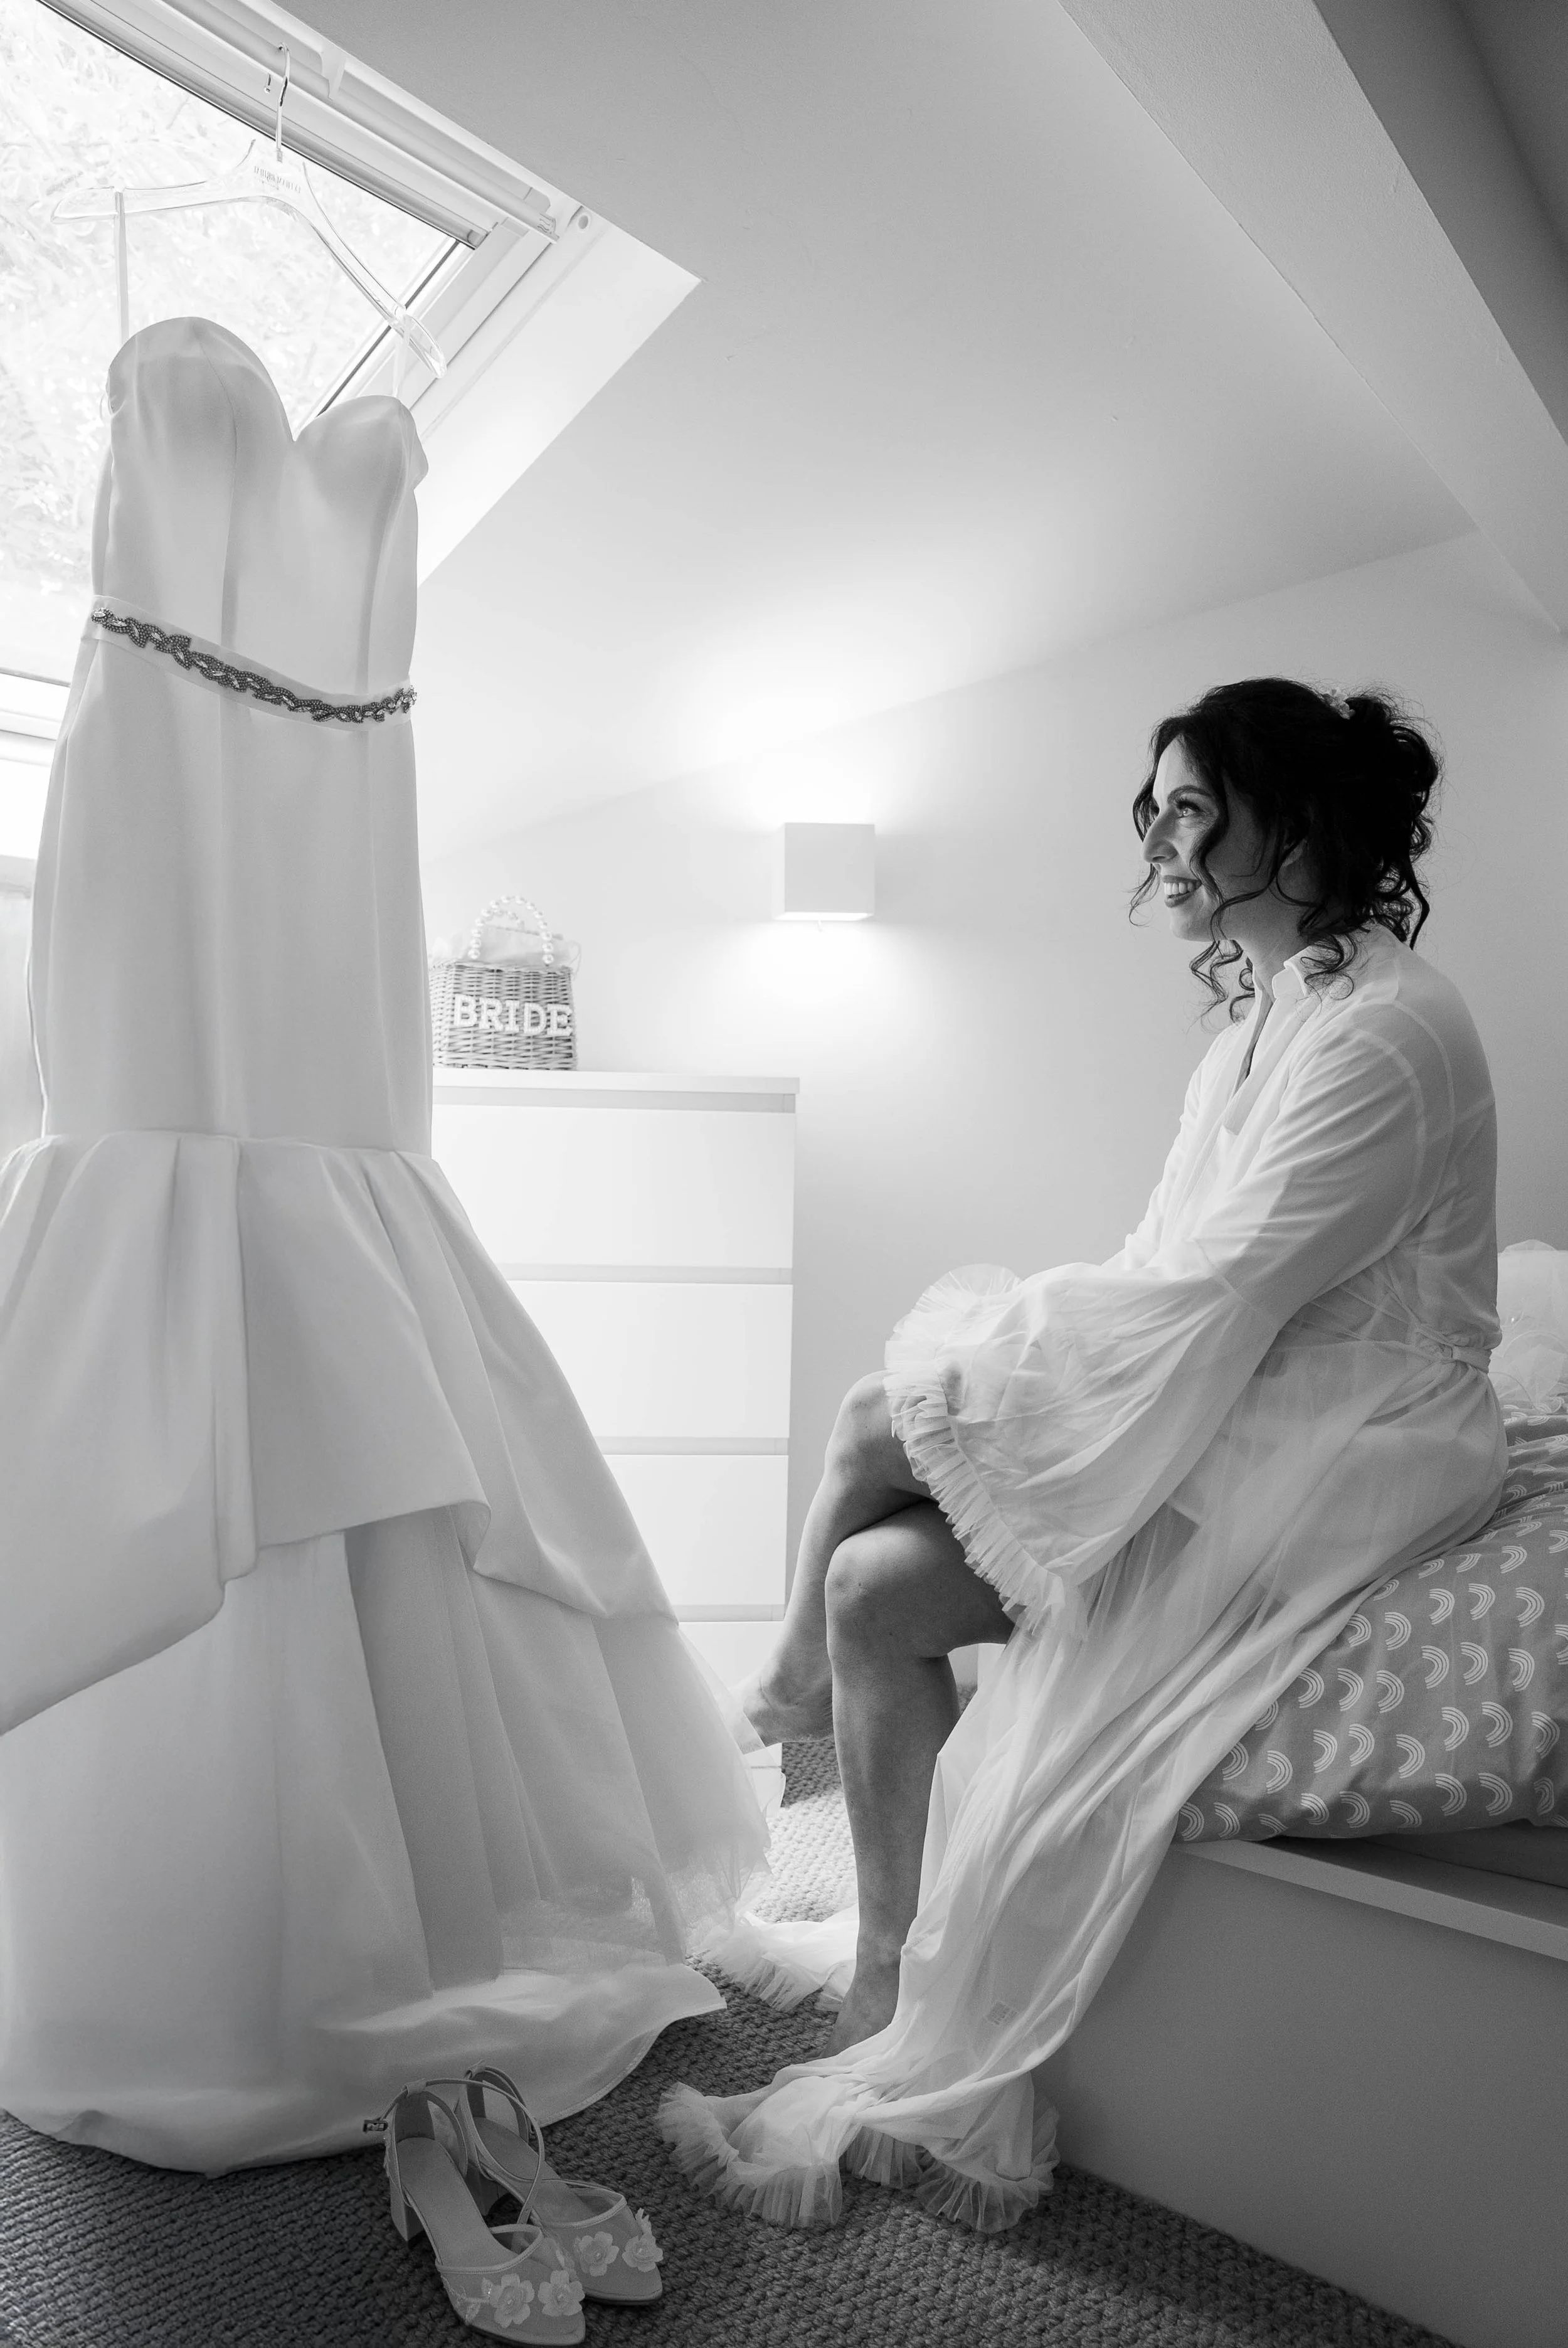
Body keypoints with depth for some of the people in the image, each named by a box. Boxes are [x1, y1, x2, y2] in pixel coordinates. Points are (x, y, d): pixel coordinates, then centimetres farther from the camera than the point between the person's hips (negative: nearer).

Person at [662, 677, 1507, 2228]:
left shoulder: (1384, 1030, -16)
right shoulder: (1268, 1012, 14)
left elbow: (1203, 1299, -22)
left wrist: (972, 1346, -12)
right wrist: (1011, 1330, -2)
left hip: (1340, 1454, -8)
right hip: (1236, 1413, 9)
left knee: (880, 1414, -15)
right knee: (877, 1587, -6)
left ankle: (789, 1689, 13)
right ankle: (887, 1981, 5)